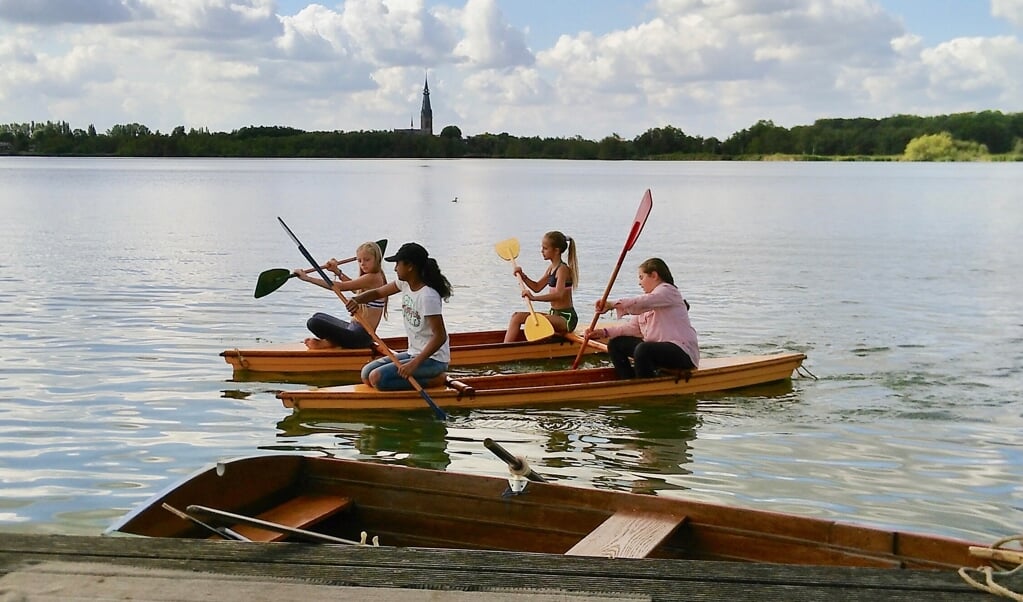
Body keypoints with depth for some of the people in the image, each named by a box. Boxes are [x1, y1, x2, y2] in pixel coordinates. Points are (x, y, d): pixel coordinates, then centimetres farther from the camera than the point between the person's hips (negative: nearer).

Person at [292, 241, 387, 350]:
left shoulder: (373, 278, -18)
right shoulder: (376, 277, 12)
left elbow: (339, 286, -21)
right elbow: (353, 286, 32)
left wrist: (307, 277, -18)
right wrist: (337, 271, 18)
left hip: (361, 335, -11)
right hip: (355, 328, 11)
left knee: (314, 322, -25)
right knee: (318, 316, 30)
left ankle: (330, 342, 1)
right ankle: (335, 341, 6)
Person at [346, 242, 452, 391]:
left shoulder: (427, 296, -24)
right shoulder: (405, 284, 2)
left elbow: (440, 337, -27)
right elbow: (377, 293, 14)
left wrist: (414, 364, -32)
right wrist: (356, 300, -9)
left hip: (432, 359, -9)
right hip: (414, 353, 9)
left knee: (377, 378, -20)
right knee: (366, 373, 6)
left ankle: (433, 381, -9)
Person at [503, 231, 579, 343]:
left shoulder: (562, 269, -15)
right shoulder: (552, 268, 13)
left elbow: (558, 295, -31)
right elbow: (537, 287, 21)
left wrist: (534, 298, -41)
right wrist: (523, 276, 5)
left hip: (566, 318, -10)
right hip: (555, 314, 10)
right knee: (517, 316, 2)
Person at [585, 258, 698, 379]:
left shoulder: (667, 291, -7)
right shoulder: (648, 299, 23)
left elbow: (640, 303, -27)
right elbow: (633, 327, 12)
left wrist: (612, 304, -35)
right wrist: (604, 332, 1)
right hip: (657, 348, 10)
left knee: (643, 350, -36)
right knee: (615, 344, 7)